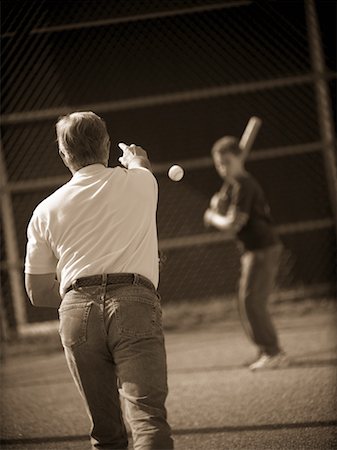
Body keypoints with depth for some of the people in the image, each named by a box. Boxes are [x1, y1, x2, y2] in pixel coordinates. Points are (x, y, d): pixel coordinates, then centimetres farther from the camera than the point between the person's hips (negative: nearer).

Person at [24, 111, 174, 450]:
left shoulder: (46, 211, 16)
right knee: (148, 418, -14)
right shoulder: (139, 182, 14)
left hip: (76, 309, 2)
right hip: (134, 304, -2)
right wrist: (135, 157, 66)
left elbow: (38, 293, 18)